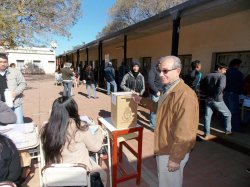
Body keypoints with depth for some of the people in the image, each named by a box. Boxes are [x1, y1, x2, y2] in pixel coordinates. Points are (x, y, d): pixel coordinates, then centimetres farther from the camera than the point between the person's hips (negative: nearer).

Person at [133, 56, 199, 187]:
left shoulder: (185, 95, -29)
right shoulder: (168, 90, 5)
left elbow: (184, 133, -27)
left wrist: (175, 159, -20)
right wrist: (142, 101, 16)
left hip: (172, 152, -9)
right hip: (164, 147, 9)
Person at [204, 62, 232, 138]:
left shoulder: (208, 76, 10)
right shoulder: (222, 76, -7)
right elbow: (221, 87, -24)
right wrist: (217, 96, -12)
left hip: (208, 99, 5)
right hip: (217, 100, -5)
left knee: (207, 116, 8)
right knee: (227, 114, 17)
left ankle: (206, 134, 11)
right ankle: (227, 131, 27)